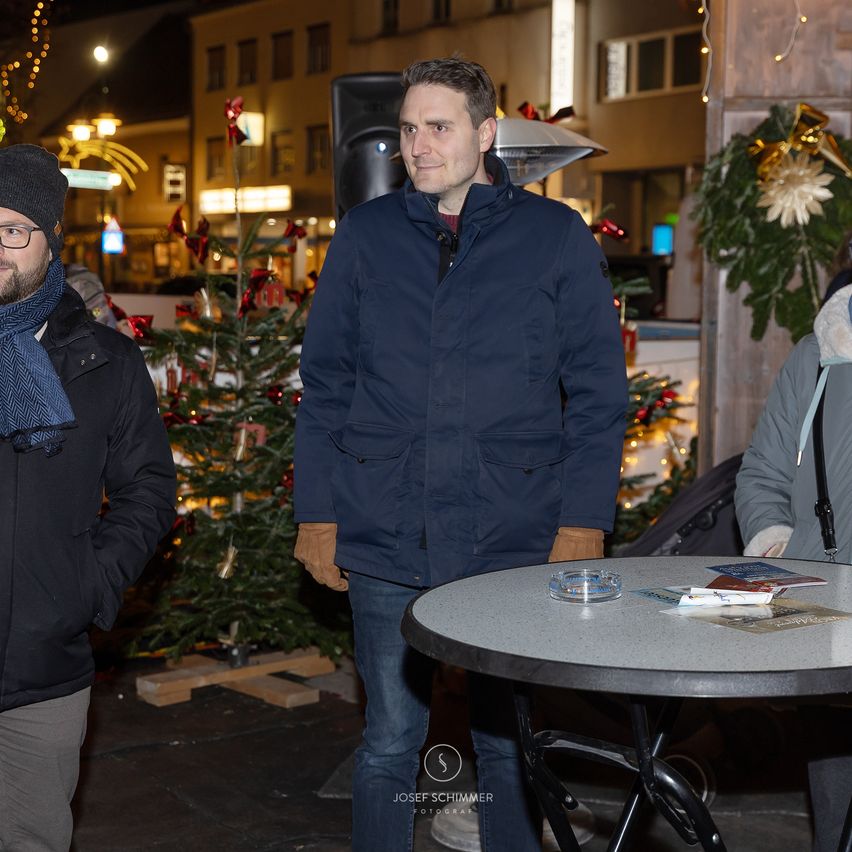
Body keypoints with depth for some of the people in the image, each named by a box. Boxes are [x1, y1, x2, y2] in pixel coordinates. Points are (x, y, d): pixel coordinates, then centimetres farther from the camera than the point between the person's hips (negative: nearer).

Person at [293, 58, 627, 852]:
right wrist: (317, 512, 3)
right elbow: (324, 384, 9)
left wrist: (583, 522, -5)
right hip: (385, 545, 1)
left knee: (508, 744, 11)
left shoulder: (558, 237, 1)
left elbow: (598, 392, 2)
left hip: (513, 545, -1)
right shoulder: (365, 234, 6)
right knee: (389, 743, 11)